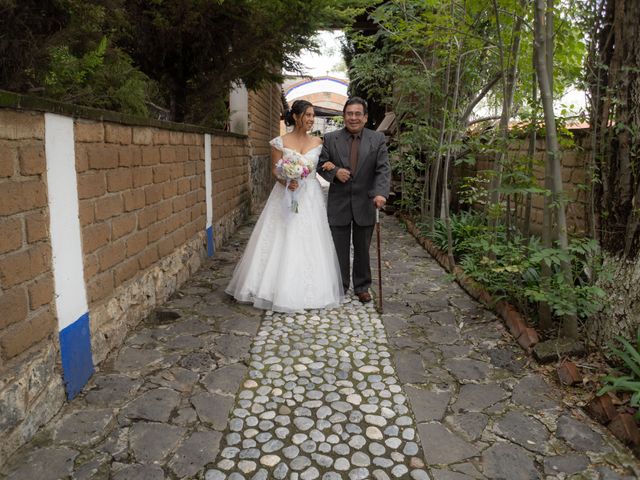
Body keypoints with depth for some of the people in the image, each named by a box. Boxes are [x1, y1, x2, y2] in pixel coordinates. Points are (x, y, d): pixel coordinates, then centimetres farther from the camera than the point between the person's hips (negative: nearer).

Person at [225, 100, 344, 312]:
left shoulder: (318, 142, 6)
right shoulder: (280, 142, -2)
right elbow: (274, 170, 0)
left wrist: (327, 166, -6)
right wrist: (285, 182, -18)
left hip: (310, 198, 2)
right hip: (286, 196, -2)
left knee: (309, 244, 4)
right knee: (282, 243, 0)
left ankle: (309, 290, 16)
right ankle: (282, 289, 13)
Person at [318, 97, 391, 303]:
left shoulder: (378, 139, 0)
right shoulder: (330, 139, 2)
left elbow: (383, 169, -7)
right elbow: (321, 165, 5)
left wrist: (380, 193, -24)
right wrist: (334, 172, -16)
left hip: (365, 204, 0)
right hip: (338, 203, 0)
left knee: (363, 249, 12)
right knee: (339, 249, 9)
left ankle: (362, 287, 28)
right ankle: (339, 287, 24)